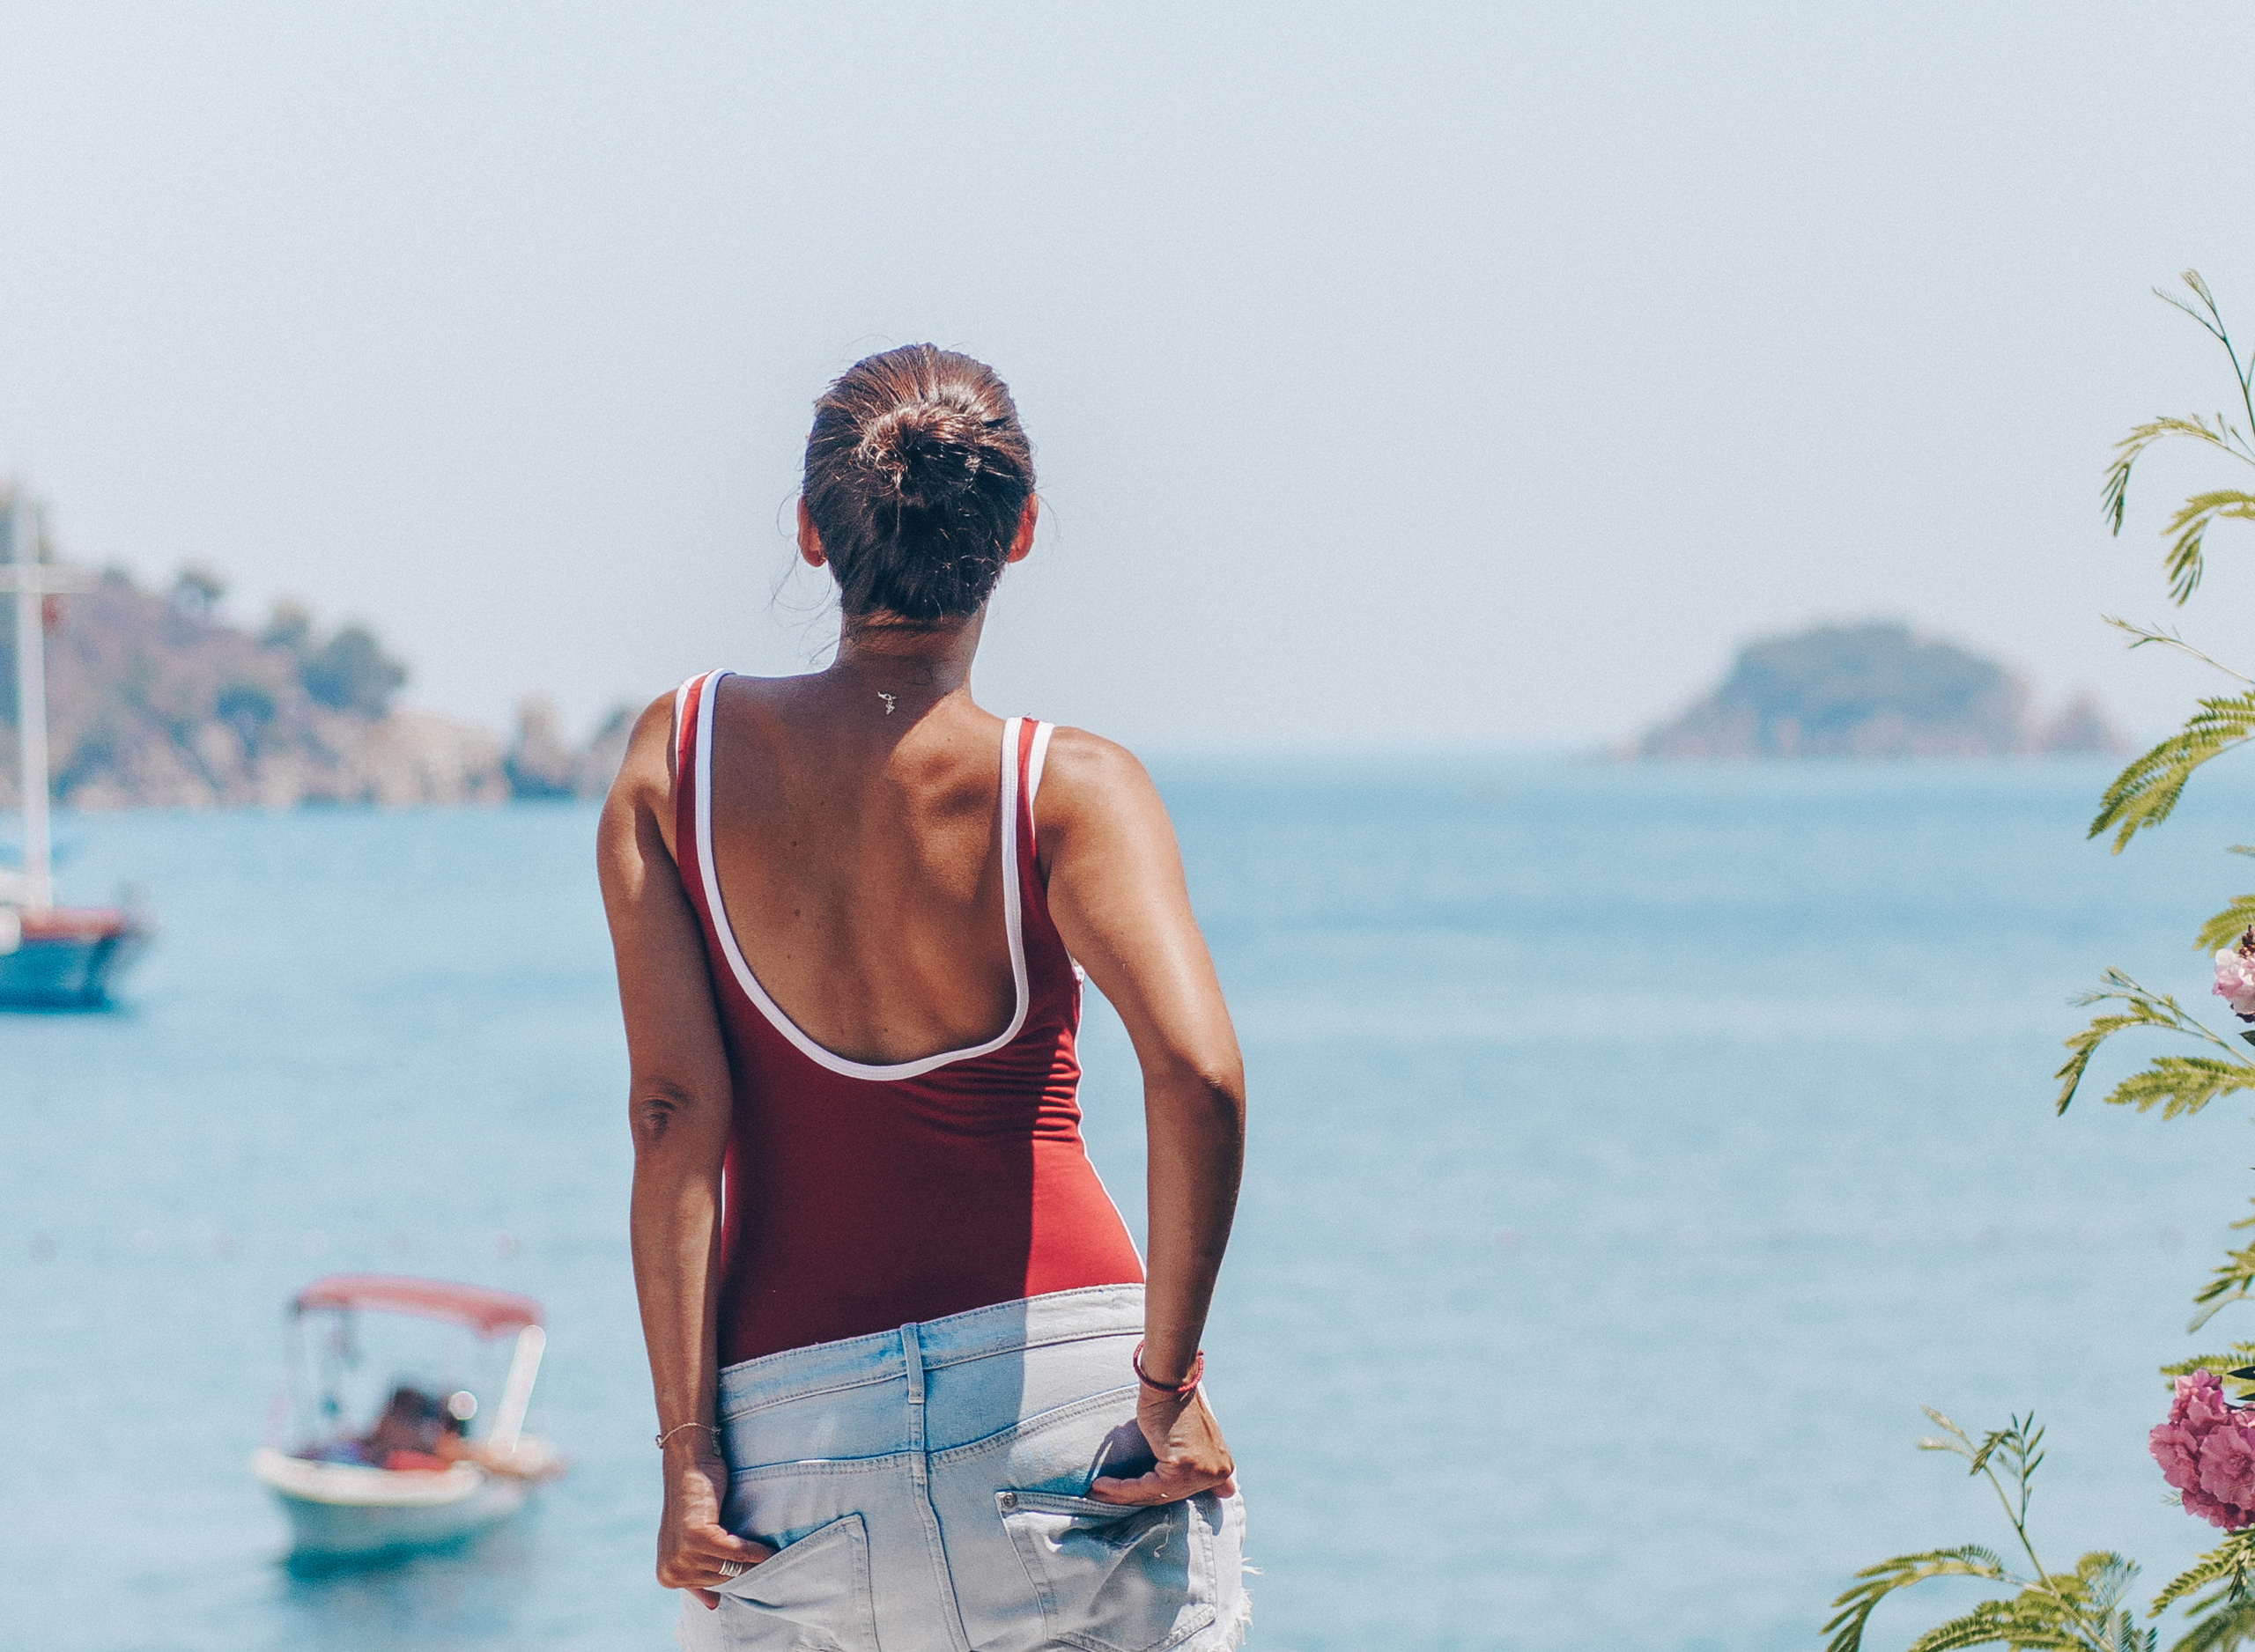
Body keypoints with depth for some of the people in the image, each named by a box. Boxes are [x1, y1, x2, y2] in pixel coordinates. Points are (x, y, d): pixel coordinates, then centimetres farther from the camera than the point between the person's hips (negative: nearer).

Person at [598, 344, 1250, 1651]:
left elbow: (675, 1112, -3)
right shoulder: (1069, 790, -5)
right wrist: (1169, 1382, -11)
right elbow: (1198, 1071, -21)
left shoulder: (678, 754, 2)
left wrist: (687, 1452, -3)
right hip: (1055, 1386, -2)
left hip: (786, 1419, 2)